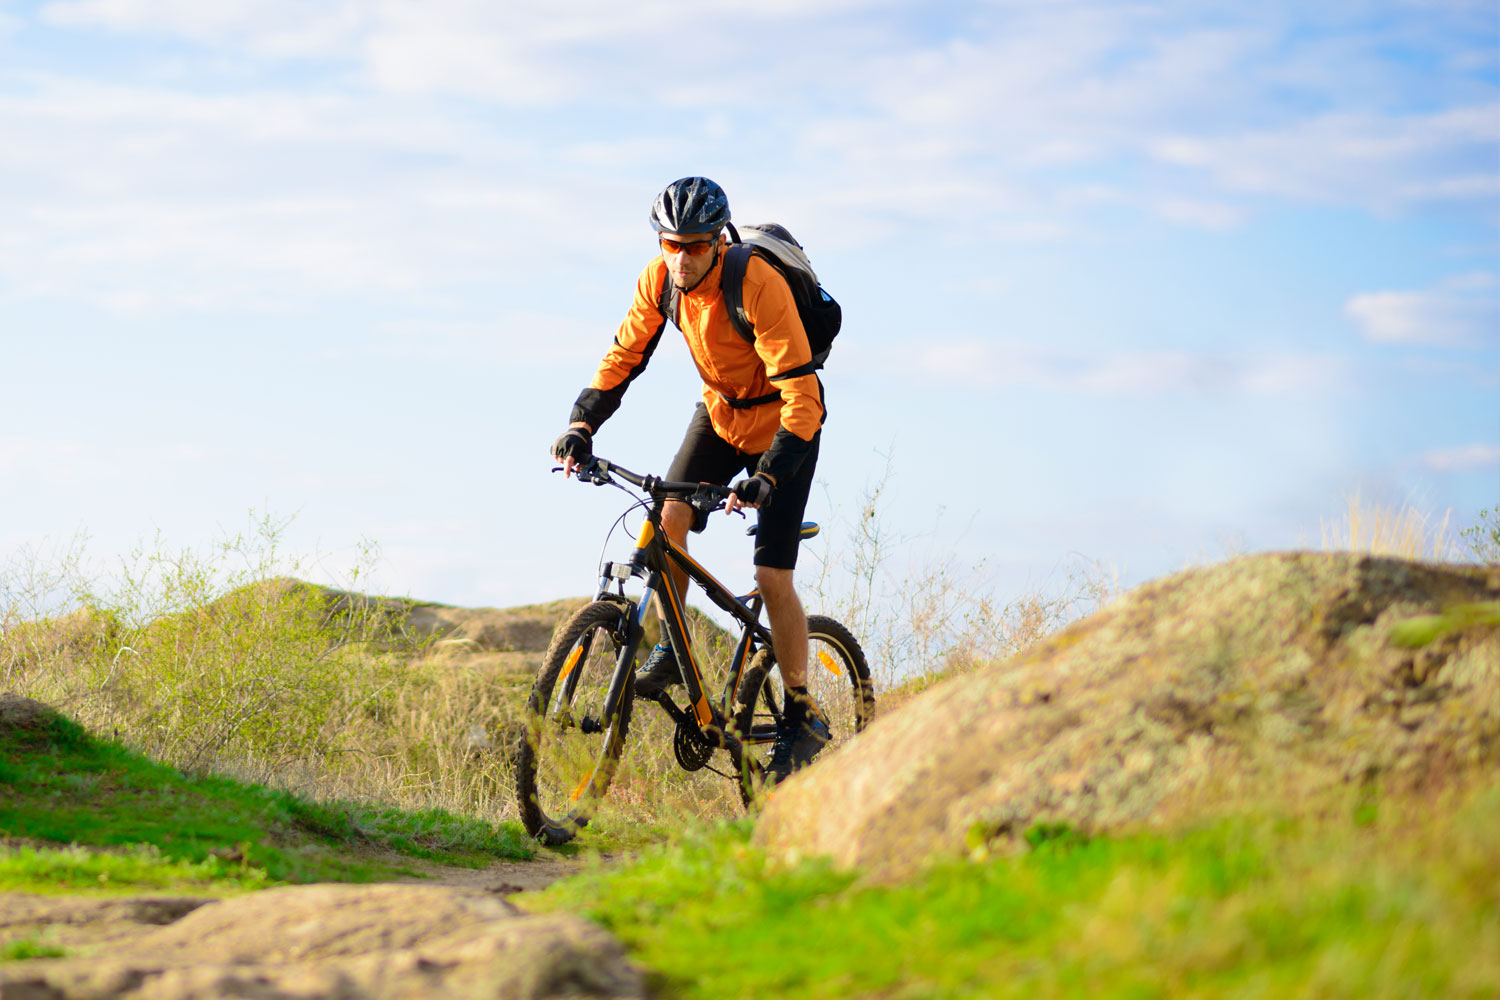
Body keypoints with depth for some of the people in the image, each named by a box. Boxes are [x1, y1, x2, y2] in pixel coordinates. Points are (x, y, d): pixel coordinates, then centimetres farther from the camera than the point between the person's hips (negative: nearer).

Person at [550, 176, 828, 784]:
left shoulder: (758, 286, -33)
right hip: (719, 412, 5)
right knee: (669, 517, -18)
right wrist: (581, 424, -20)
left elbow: (801, 397, -35)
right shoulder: (660, 280, -16)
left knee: (772, 577, -11)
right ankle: (670, 652, 2)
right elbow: (624, 355, -5)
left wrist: (767, 476, -45)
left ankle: (802, 718, 3)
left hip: (782, 424, -5)